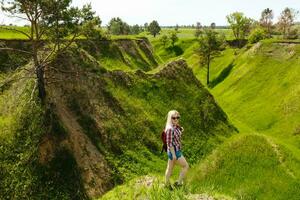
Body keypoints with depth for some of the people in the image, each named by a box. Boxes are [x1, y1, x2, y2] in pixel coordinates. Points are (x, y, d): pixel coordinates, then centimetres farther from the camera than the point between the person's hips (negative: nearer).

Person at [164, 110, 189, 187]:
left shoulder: (176, 127, 5)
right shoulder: (170, 129, -23)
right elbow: (169, 143, -23)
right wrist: (174, 154, -22)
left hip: (176, 151, 9)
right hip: (174, 151, -9)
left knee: (170, 168, 17)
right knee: (186, 166, 1)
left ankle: (167, 185, 29)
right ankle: (179, 183, 11)